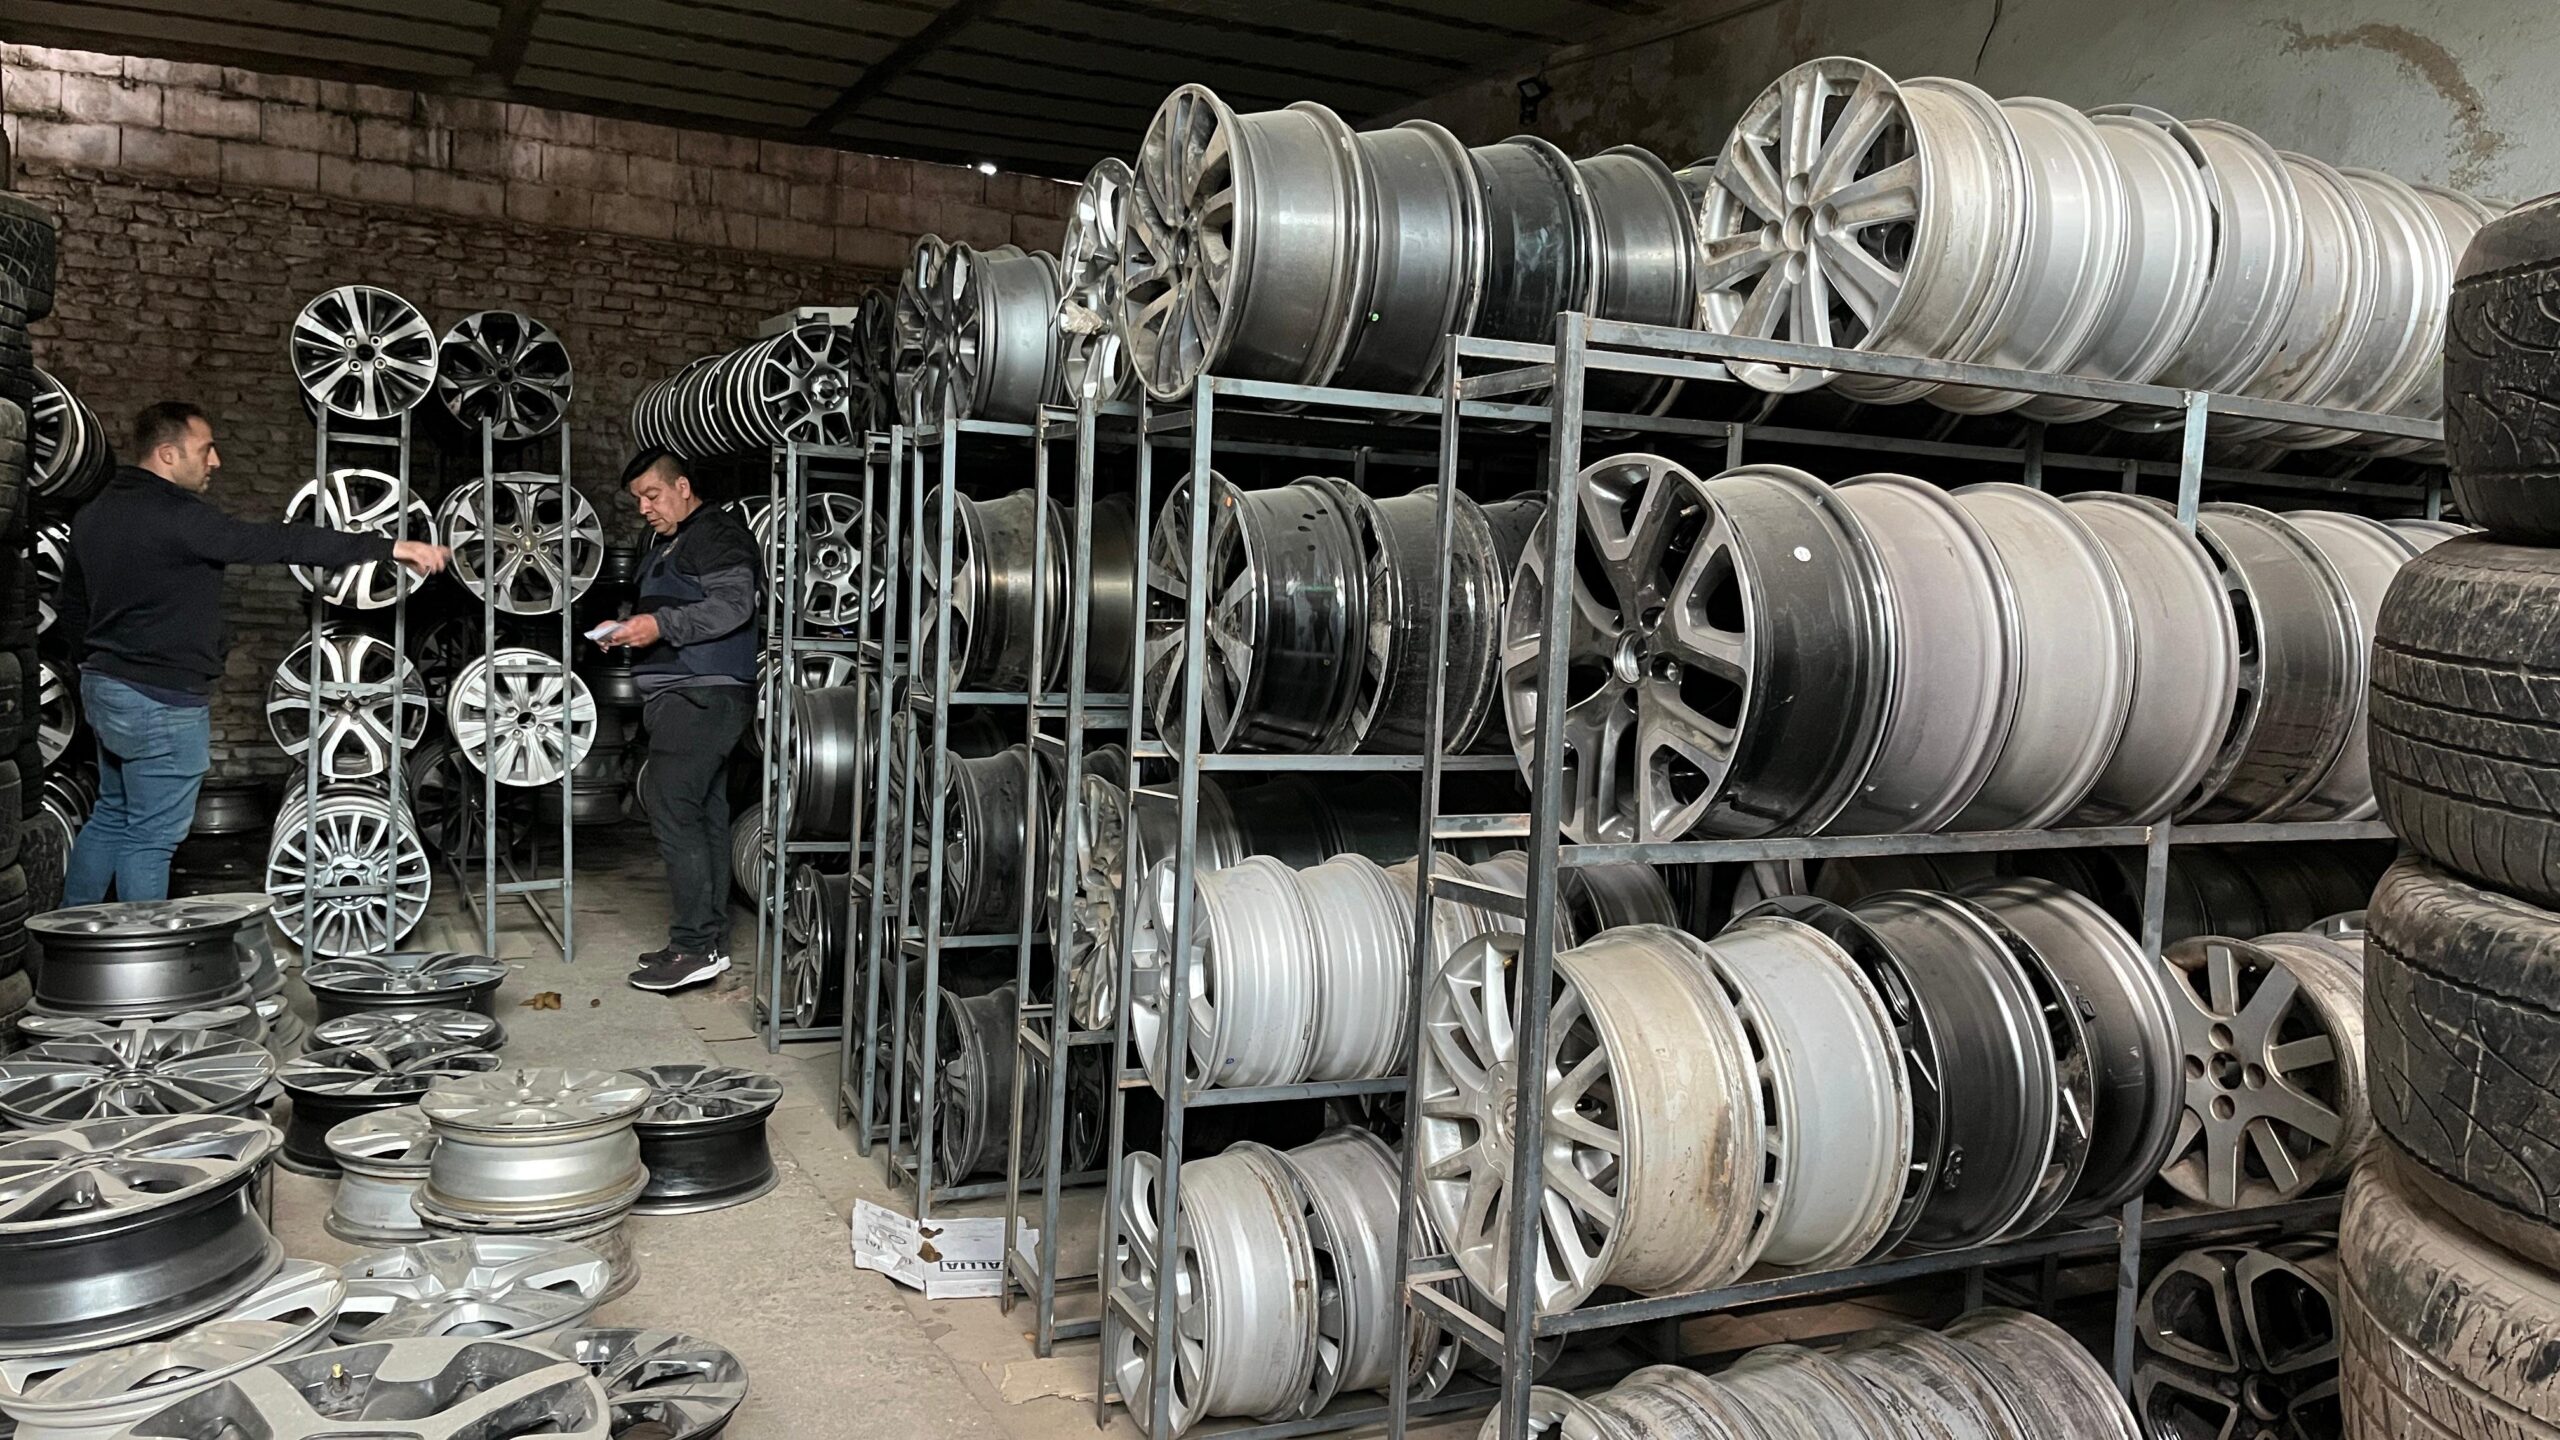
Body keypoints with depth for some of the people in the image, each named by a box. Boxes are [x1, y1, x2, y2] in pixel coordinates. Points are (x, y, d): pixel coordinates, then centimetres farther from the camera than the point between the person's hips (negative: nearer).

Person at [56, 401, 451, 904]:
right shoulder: (176, 516, -21)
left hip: (105, 689, 10)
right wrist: (389, 547, -30)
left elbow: (72, 603, 19)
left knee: (111, 818, 22)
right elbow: (277, 543, -28)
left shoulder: (92, 514, 9)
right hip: (162, 702, -10)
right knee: (152, 836, 0)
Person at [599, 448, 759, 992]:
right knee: (703, 815, 9)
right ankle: (711, 941, 12)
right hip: (680, 696, 10)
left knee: (673, 811, -14)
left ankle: (695, 947, -13)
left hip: (702, 695, -10)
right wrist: (630, 630, 14)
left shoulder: (717, 534, -6)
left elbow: (734, 604, -18)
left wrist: (660, 624, -22)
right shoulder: (666, 546, 27)